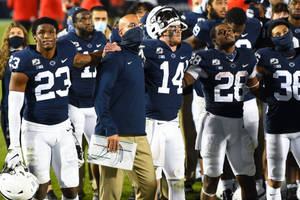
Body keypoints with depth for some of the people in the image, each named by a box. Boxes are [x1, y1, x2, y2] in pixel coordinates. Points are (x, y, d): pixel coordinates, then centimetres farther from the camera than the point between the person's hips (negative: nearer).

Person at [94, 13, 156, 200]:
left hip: (139, 135, 8)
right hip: (116, 136, -8)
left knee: (149, 184, 5)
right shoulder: (114, 58, -6)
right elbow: (101, 97, -14)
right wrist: (110, 130, -21)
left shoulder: (139, 59, 18)